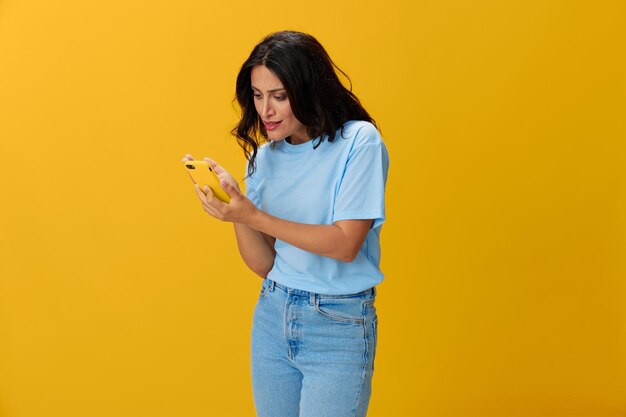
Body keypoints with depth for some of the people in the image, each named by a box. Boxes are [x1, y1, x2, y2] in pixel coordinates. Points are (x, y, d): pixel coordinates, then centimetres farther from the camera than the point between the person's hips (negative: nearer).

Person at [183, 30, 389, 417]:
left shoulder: (359, 142, -12)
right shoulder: (266, 156, 5)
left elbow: (346, 244, -19)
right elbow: (264, 264, 3)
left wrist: (253, 215, -24)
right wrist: (235, 209, -14)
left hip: (339, 326, -5)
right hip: (273, 316, 5)